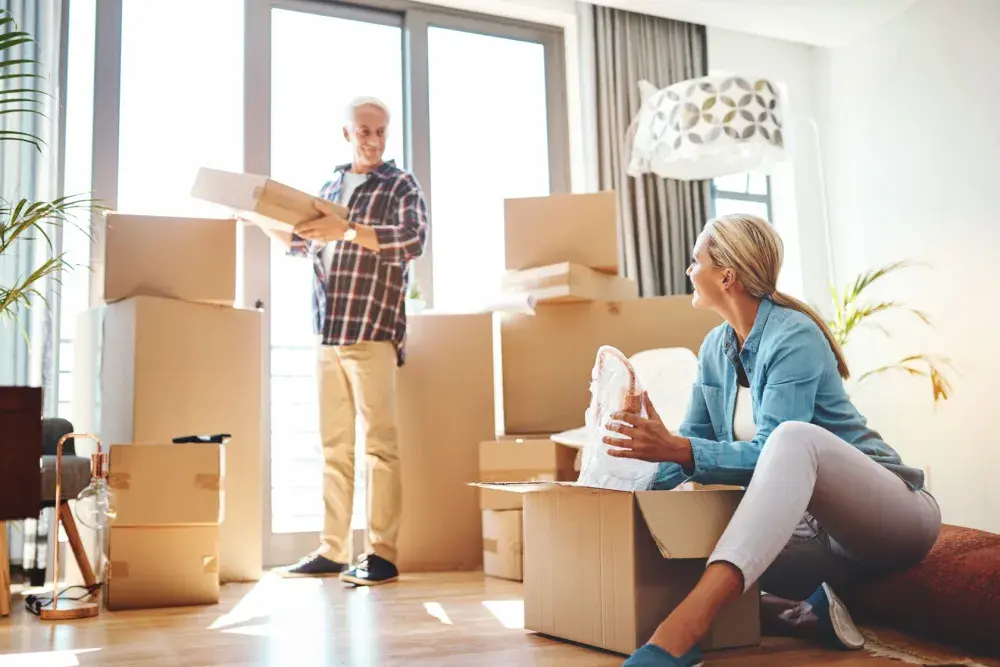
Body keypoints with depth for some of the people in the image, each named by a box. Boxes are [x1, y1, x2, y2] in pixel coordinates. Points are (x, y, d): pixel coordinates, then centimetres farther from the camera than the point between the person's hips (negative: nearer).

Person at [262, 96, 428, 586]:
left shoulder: (401, 185, 3)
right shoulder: (331, 186, 20)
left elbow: (414, 239, -15)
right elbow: (300, 243, 28)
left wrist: (348, 232, -24)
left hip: (373, 330, -6)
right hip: (327, 331, 6)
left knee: (379, 442, -5)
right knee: (333, 445, 8)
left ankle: (383, 554, 0)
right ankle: (332, 551, 14)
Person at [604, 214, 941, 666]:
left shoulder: (795, 337, -16)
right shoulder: (715, 347, 7)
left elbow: (773, 451, -24)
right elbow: (691, 441, 7)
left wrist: (677, 449, -37)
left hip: (891, 515, -7)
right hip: (811, 521, 7)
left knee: (795, 436, -40)